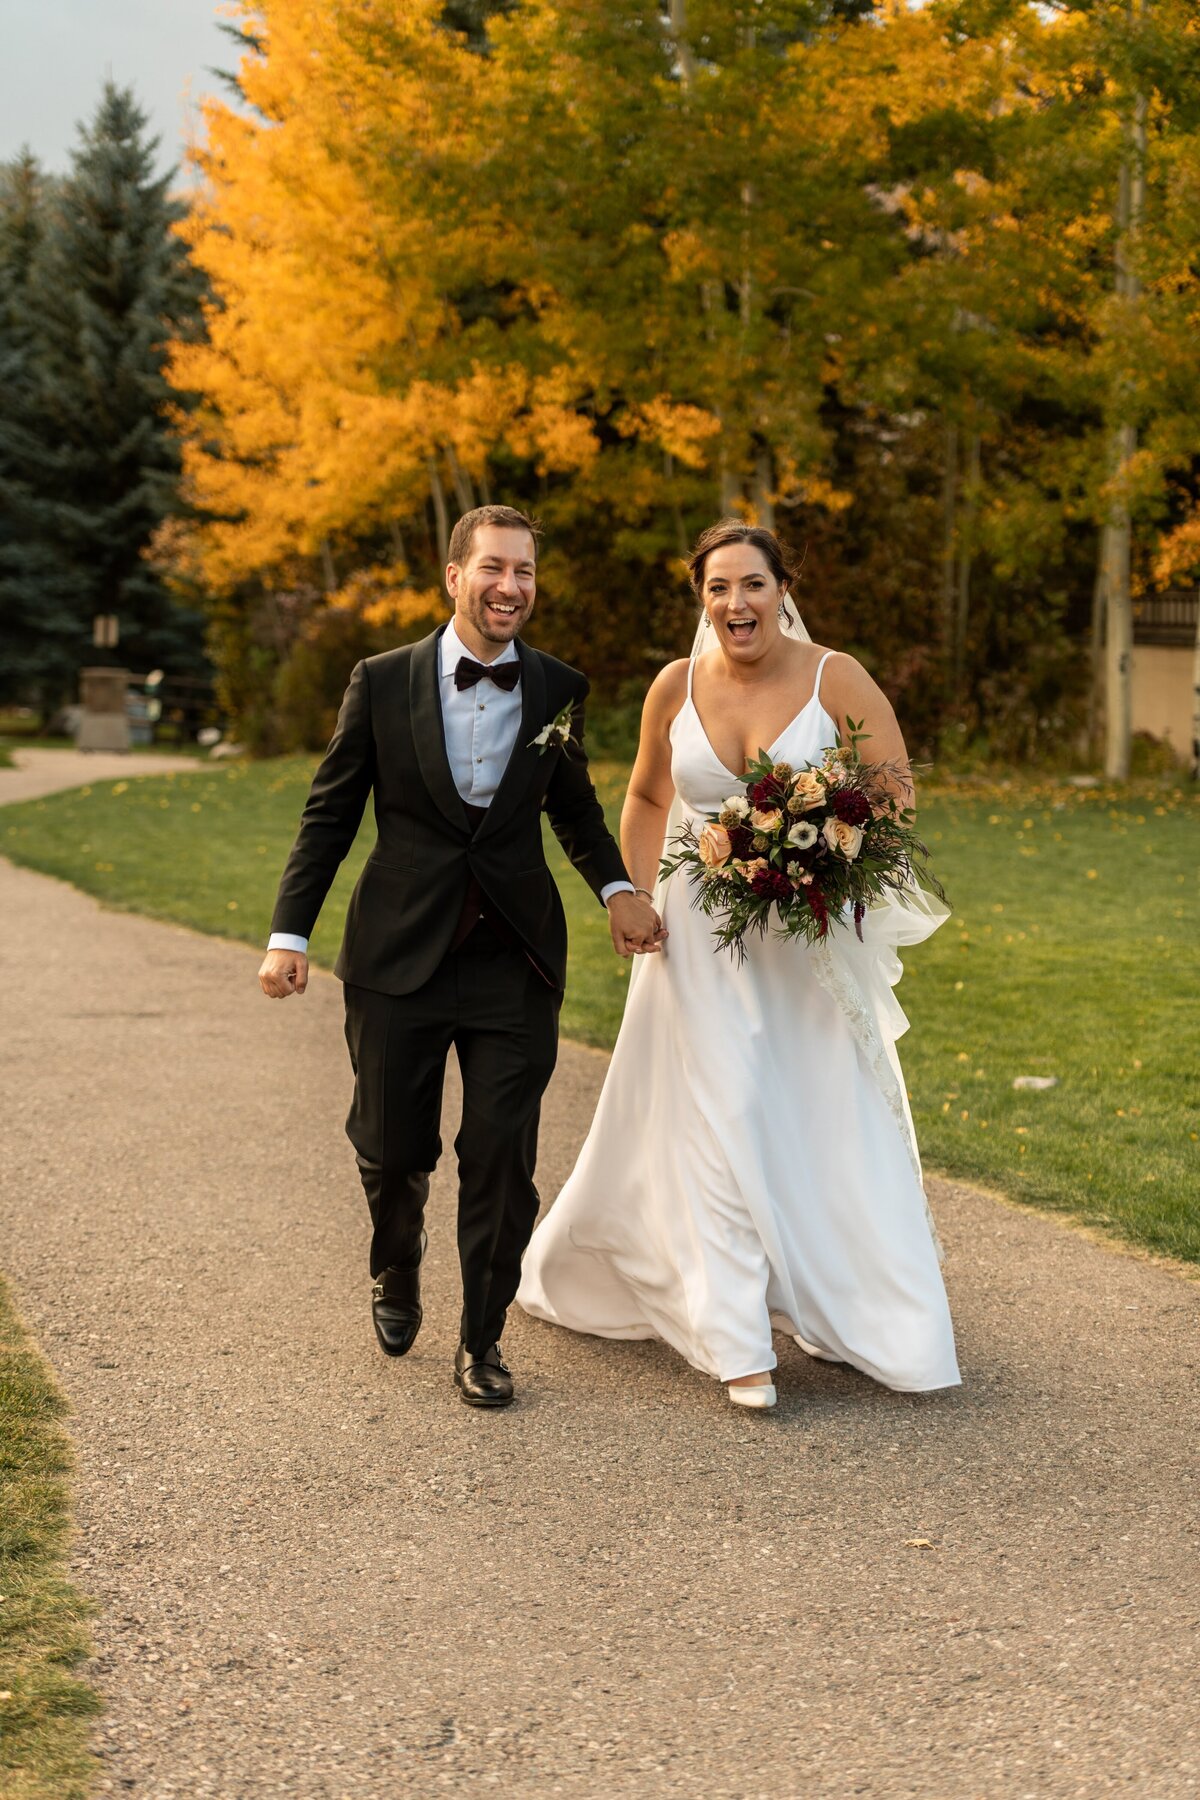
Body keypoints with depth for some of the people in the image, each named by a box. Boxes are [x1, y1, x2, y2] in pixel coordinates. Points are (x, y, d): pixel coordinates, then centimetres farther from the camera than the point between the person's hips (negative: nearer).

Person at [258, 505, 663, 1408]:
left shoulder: (560, 690, 2)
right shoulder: (382, 682, -4)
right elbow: (330, 814, 2)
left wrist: (617, 888, 0)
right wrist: (290, 934, -3)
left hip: (516, 962, 1)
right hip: (401, 958, -1)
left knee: (503, 1161, 2)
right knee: (392, 1148, 11)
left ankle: (483, 1339, 21)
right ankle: (398, 1268, 44)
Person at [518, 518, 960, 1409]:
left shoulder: (837, 678, -8)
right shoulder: (677, 686, 0)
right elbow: (647, 799, 14)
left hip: (812, 936, -1)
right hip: (703, 934, 1)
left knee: (828, 1123, 5)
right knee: (717, 1123, -1)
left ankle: (857, 1312, 26)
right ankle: (738, 1341, 6)